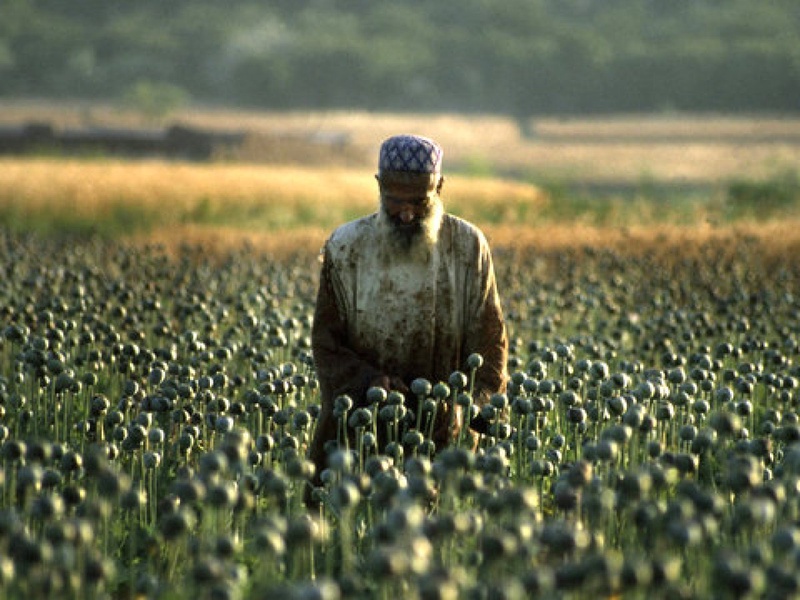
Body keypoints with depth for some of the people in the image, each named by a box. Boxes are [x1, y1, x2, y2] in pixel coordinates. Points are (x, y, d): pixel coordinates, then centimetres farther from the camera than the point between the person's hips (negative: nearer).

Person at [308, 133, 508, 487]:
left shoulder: (469, 247, -1)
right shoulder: (345, 248, -2)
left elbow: (489, 342, 2)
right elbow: (326, 343, 1)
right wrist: (368, 382, -18)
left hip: (439, 434, 0)